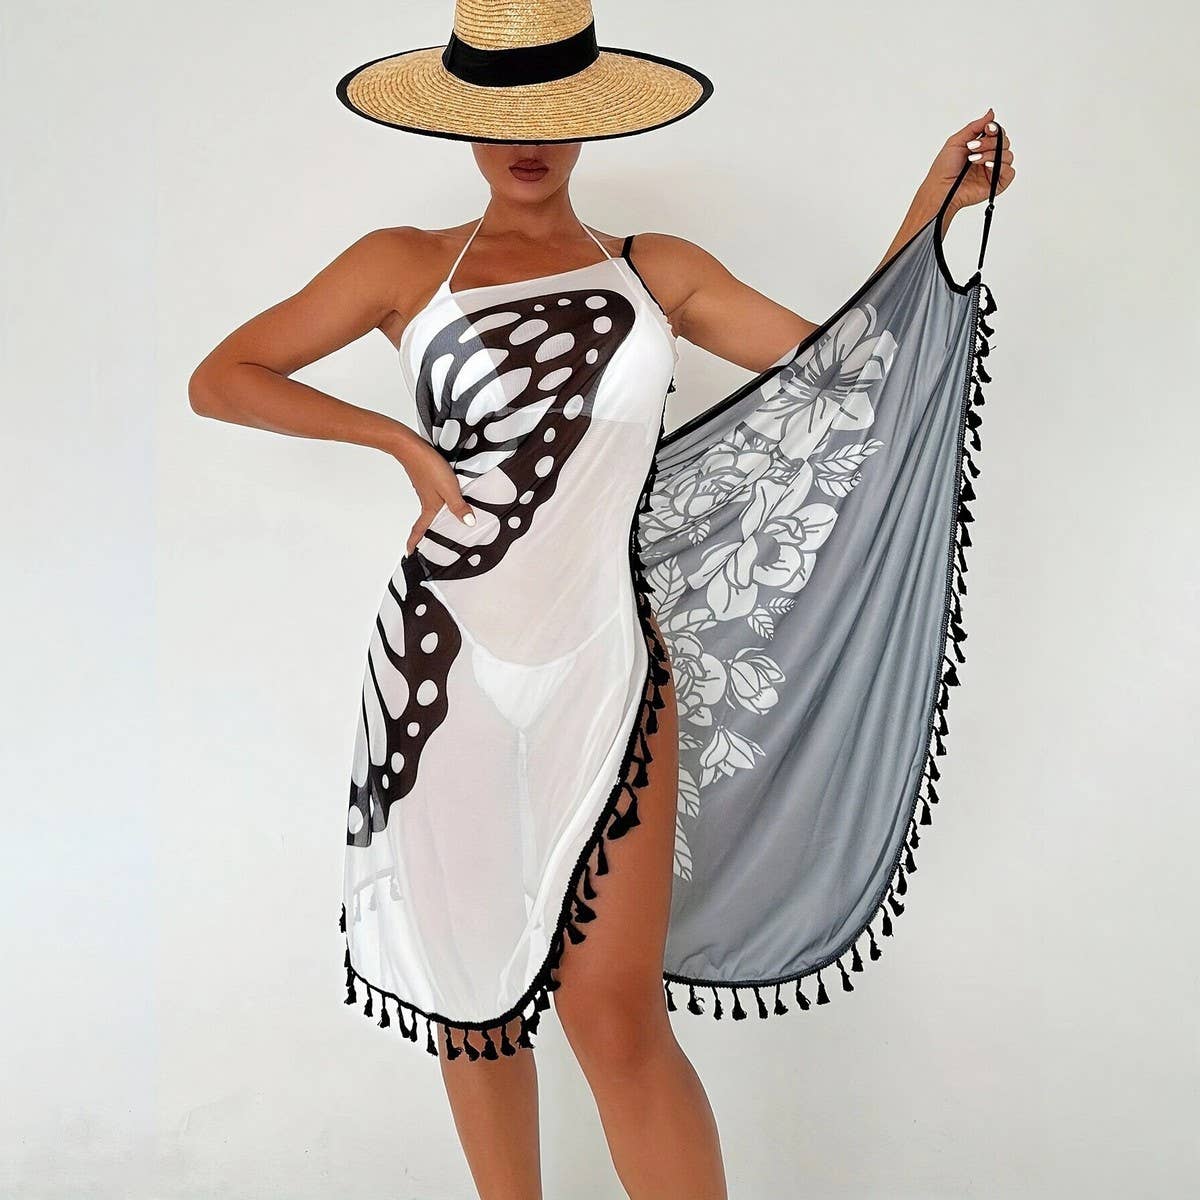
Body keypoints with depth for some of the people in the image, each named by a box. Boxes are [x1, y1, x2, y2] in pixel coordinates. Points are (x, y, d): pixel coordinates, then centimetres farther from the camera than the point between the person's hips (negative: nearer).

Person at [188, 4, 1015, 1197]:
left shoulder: (659, 274, 9)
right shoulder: (405, 266, 5)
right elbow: (217, 379, 6)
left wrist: (938, 201, -1)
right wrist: (396, 437, -4)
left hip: (601, 674, 0)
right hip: (443, 675, 1)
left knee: (614, 1012, -6)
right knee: (469, 996, 12)